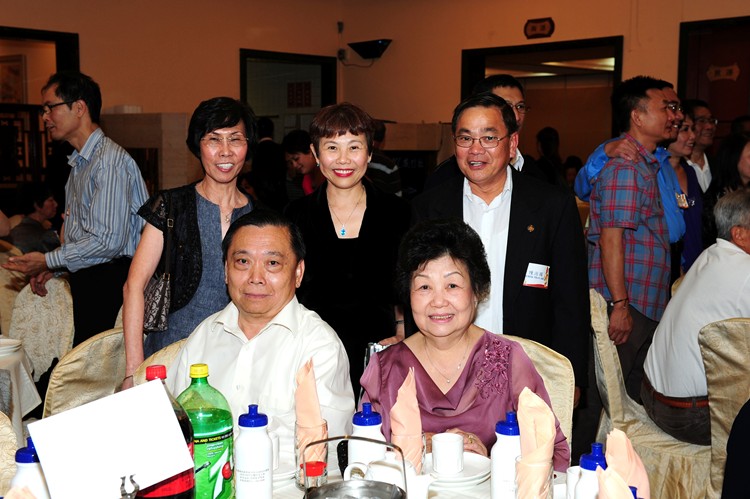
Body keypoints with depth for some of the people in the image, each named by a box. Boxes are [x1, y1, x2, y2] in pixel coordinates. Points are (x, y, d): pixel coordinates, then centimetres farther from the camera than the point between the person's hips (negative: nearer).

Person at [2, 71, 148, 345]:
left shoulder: (109, 161, -15)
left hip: (109, 280, -9)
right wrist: (49, 267, 10)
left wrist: (48, 261, -12)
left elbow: (108, 241, -21)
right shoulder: (79, 163, 17)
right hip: (85, 280, 9)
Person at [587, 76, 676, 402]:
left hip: (645, 306, 10)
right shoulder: (624, 165, -15)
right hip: (623, 305, -10)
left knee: (633, 396, 16)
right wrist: (620, 305, -21)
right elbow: (610, 238, -20)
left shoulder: (648, 164, 17)